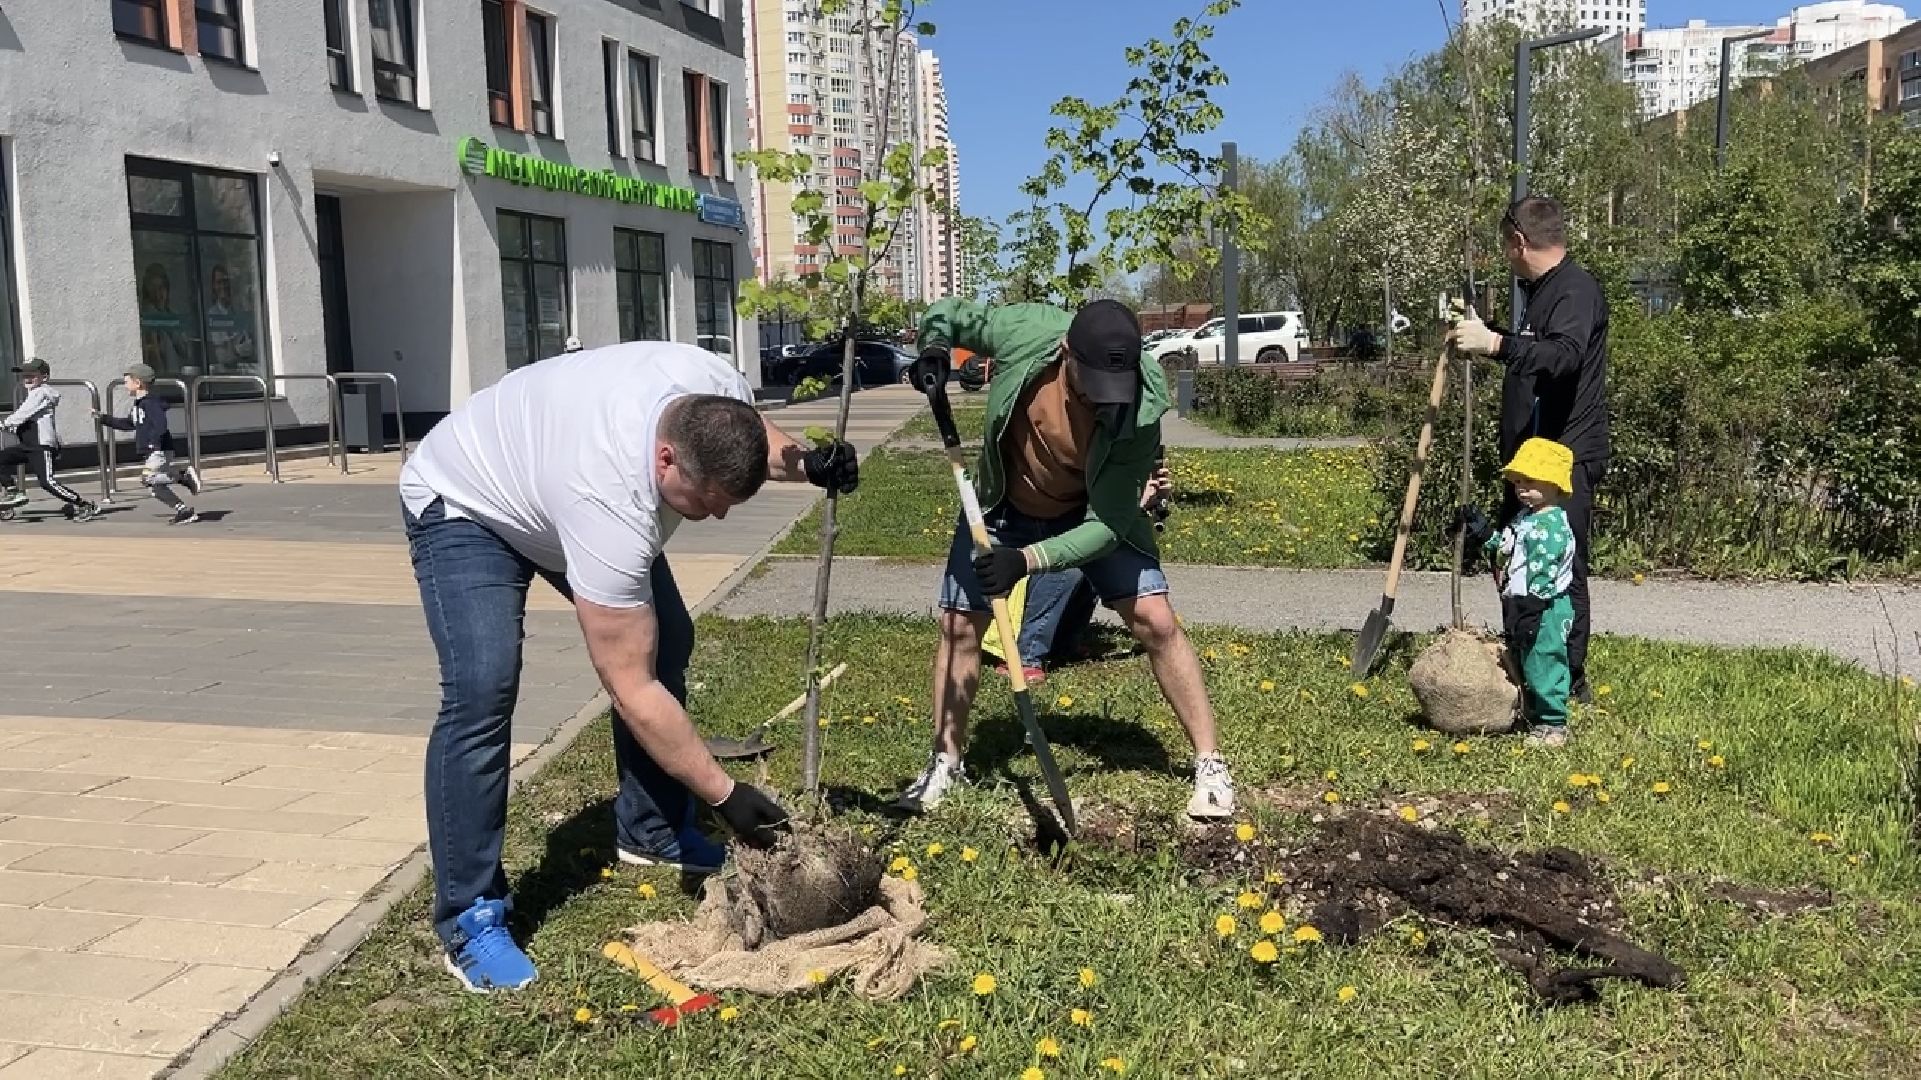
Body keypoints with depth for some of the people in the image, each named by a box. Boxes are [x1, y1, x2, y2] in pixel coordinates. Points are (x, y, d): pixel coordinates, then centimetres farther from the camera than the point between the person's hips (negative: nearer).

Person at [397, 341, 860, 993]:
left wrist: (807, 463, -20)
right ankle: (470, 919, -12)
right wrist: (724, 794, -33)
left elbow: (752, 442, 2)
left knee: (667, 640, 1)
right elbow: (632, 691, -37)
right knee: (483, 690, -24)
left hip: (553, 456, 8)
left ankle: (651, 832, 17)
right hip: (464, 505, -8)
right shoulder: (611, 508, -44)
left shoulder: (717, 393, -27)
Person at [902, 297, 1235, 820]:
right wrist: (935, 346, -33)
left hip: (1093, 515, -2)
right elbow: (948, 312, -10)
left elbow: (1106, 525, -31)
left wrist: (1027, 560, -41)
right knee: (958, 625, 1)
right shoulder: (1026, 331, -31)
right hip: (1004, 505, 2)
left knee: (1155, 621, -11)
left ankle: (1210, 765, 4)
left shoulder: (1139, 414, -35)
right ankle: (946, 762, 19)